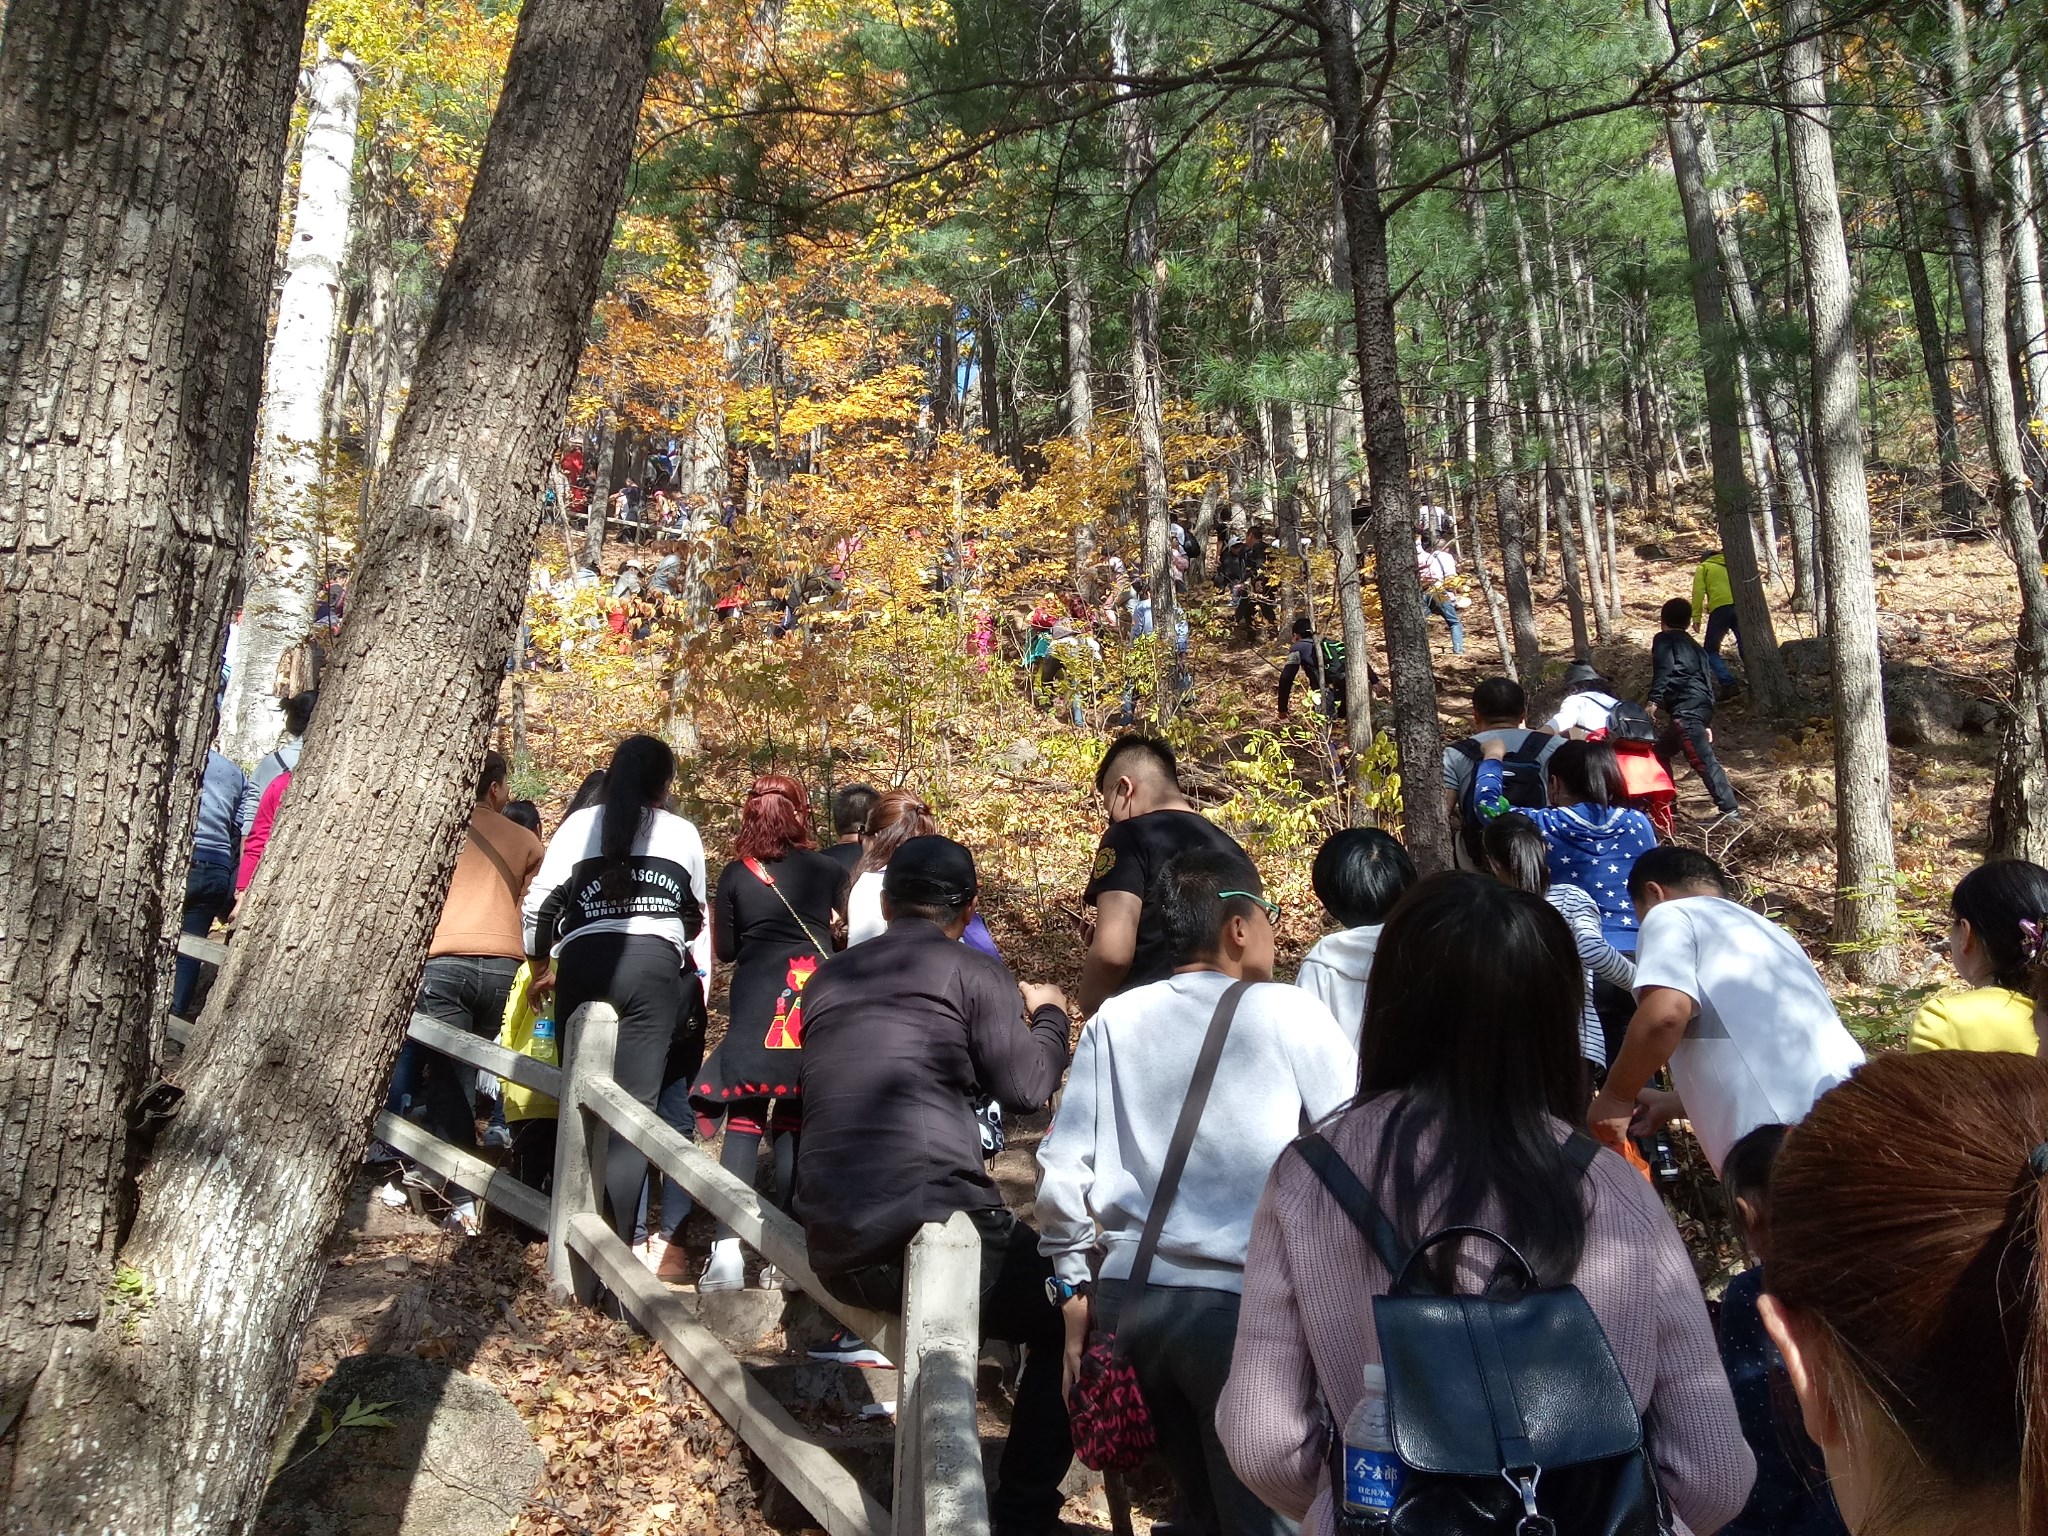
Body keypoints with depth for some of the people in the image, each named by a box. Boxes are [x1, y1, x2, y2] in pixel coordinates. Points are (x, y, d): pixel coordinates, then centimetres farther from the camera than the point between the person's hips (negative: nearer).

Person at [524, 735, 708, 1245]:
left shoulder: (580, 824, 9)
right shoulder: (683, 833, 12)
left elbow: (539, 900, 5)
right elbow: (696, 913, 20)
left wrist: (540, 964, 20)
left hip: (584, 961, 1)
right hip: (656, 963, 0)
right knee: (635, 1102, -2)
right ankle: (617, 1235, -4)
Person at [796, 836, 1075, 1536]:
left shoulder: (827, 978, 18)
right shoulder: (973, 970, 0)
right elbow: (1027, 1087, -4)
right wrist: (1050, 1014, 16)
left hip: (832, 1250, 7)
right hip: (931, 1233, -7)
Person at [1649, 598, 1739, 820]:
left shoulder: (1664, 639, 6)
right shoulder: (1693, 645, 28)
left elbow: (1663, 669, -13)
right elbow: (1708, 680, 26)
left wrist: (1653, 700, -21)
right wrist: (1706, 723, 26)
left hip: (1686, 710, -9)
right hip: (1702, 710, 9)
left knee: (1702, 759, -14)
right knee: (1659, 750, 21)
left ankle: (1729, 810, -19)